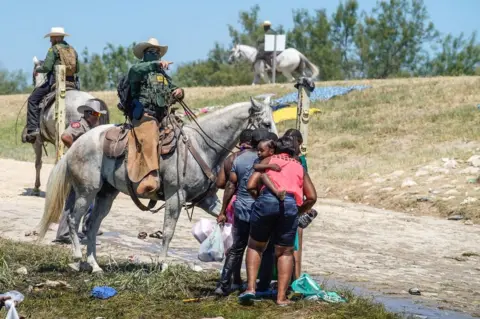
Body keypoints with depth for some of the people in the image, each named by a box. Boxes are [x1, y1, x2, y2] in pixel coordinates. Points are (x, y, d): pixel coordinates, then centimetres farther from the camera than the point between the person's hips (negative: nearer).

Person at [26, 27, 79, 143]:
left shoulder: (53, 49, -5)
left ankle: (33, 129, -10)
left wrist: (38, 69, 7)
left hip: (55, 82, -6)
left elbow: (46, 67, -13)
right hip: (71, 83, 6)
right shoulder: (72, 50, 16)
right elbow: (77, 69, 18)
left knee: (33, 99, 1)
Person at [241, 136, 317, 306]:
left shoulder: (269, 160, 21)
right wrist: (298, 212, 28)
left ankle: (251, 287, 3)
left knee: (255, 246, 16)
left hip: (267, 200, -1)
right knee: (285, 252, 12)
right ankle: (281, 297, 6)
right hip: (290, 204, 1)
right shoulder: (299, 167, 27)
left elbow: (251, 185, 9)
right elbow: (312, 197, 16)